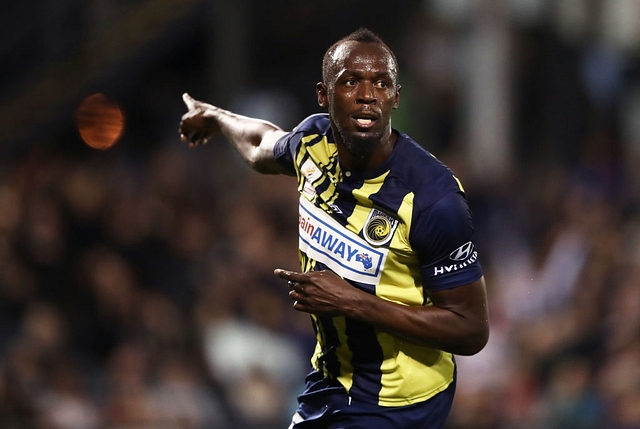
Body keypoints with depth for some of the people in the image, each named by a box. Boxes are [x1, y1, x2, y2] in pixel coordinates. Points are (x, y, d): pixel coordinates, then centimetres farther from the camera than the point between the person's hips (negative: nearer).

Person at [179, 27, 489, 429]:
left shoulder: (433, 197, -27)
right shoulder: (315, 143, -8)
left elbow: (472, 330, -22)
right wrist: (216, 117, 39)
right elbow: (265, 146, 19)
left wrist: (353, 302, -27)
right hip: (331, 378, 6)